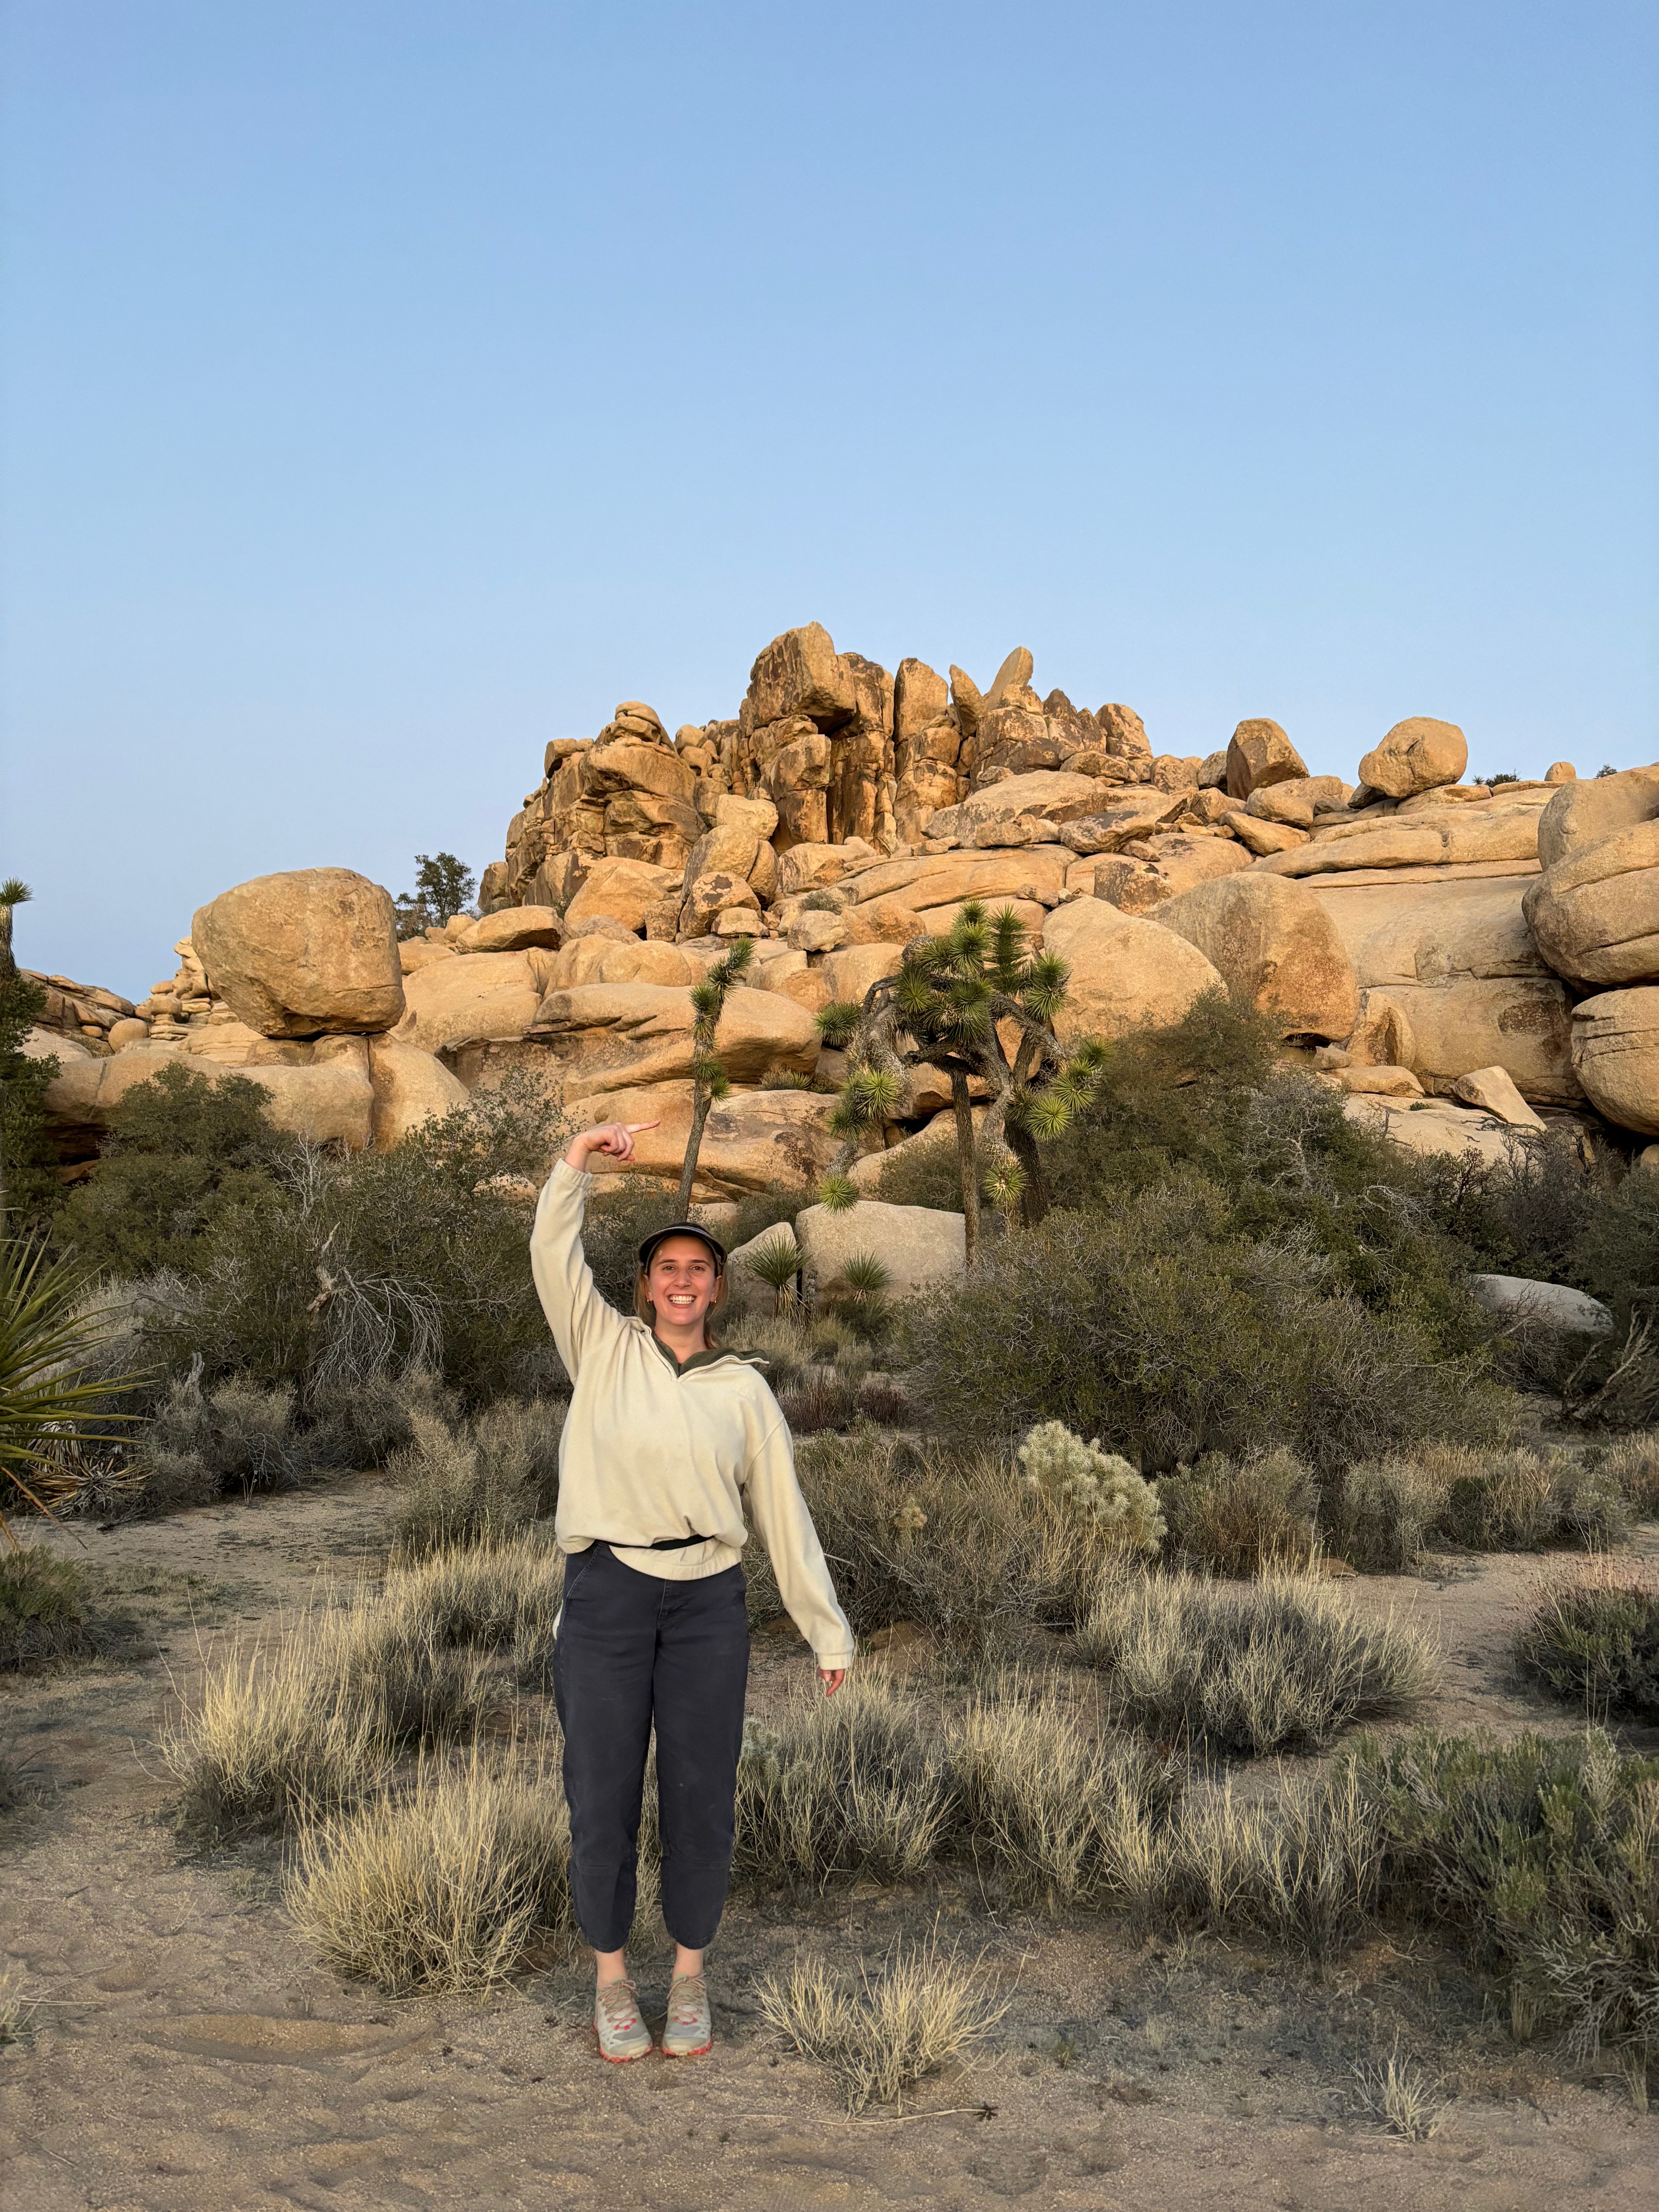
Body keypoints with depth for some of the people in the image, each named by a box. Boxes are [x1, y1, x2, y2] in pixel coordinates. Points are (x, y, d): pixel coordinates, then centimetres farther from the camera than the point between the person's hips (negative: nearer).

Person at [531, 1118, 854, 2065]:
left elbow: (785, 1513, 8)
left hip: (709, 1603, 1)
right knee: (604, 1798, 5)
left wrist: (829, 1631, 8)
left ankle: (691, 1977, 27)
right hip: (606, 1594, -1)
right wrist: (579, 1160, -21)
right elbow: (554, 1257, -9)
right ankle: (612, 1979, 26)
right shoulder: (604, 1348, 5)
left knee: (702, 1799, 6)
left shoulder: (745, 1389, 6)